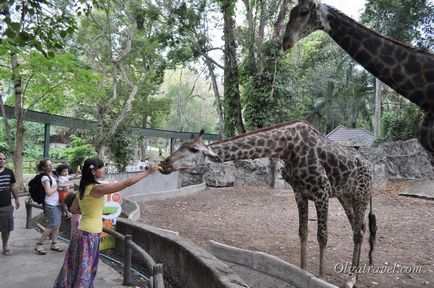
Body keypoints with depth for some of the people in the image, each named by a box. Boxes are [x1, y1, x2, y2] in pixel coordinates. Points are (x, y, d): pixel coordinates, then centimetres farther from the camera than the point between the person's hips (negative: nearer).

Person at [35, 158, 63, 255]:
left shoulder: (53, 175, 10)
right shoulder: (45, 177, -13)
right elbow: (49, 192, -21)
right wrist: (57, 186, -11)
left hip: (57, 203, 8)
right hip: (50, 205, -8)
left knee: (57, 225, 9)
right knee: (53, 225, -6)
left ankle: (54, 244, 20)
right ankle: (39, 245, 7)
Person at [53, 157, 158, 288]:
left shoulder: (82, 188, 6)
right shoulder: (97, 188, -20)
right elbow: (127, 183, -22)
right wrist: (148, 171, -16)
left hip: (83, 232, 8)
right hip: (90, 234, -8)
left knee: (83, 269, 20)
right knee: (84, 270, 5)